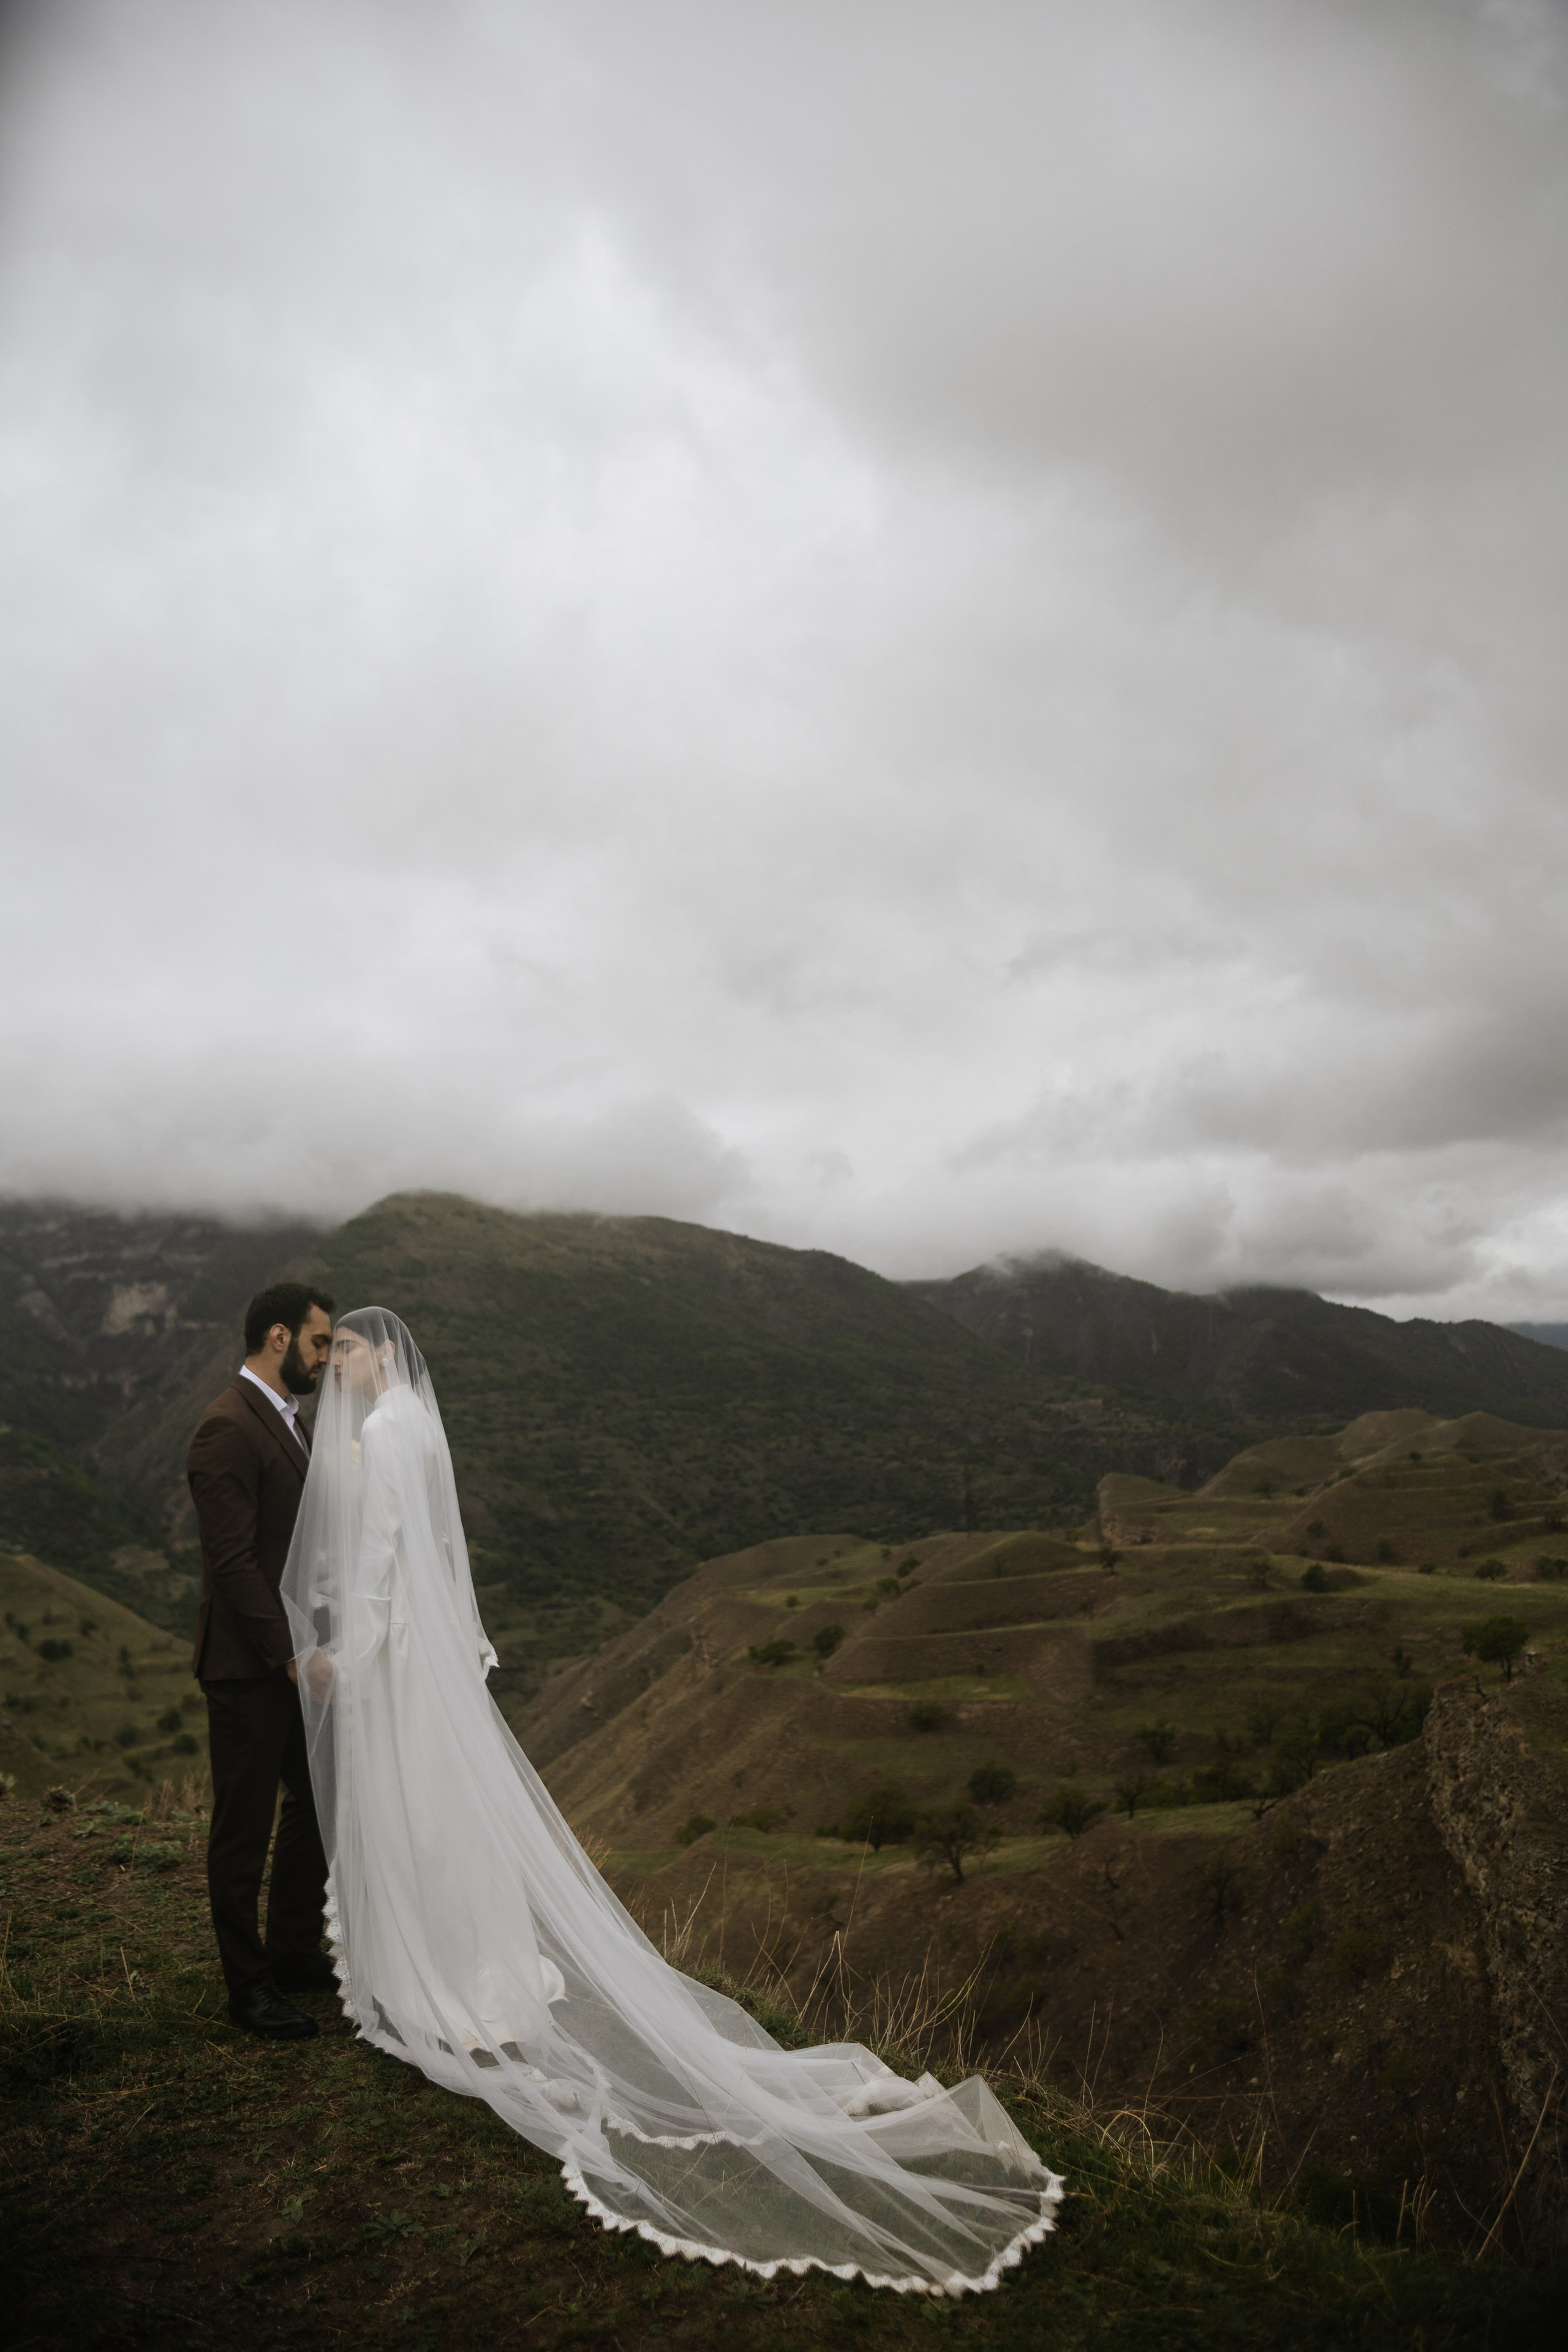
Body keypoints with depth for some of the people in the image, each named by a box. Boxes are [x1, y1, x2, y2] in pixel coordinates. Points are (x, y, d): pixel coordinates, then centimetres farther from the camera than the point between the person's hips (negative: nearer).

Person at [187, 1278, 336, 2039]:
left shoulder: (286, 1419, 11)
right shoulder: (228, 1428, -20)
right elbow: (233, 1562, -23)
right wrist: (289, 1654, -21)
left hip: (299, 1655, 10)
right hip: (249, 1665, -10)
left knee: (318, 1805, 19)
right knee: (244, 1826, 7)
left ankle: (295, 1951, 35)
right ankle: (249, 1986, 22)